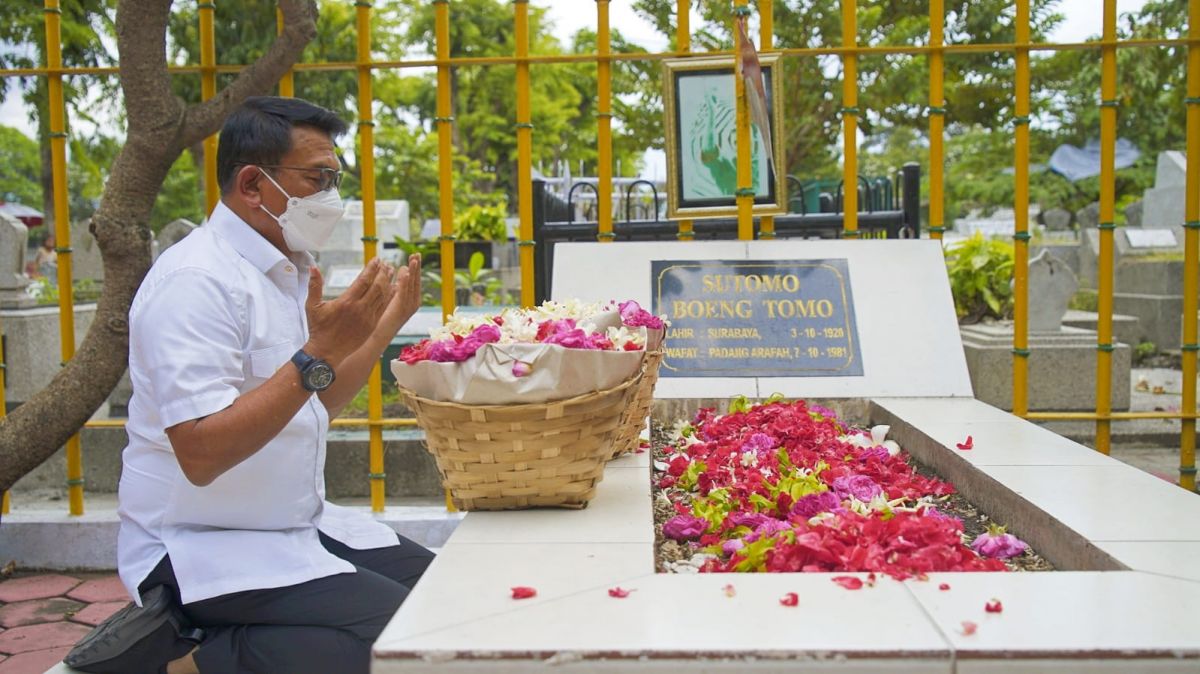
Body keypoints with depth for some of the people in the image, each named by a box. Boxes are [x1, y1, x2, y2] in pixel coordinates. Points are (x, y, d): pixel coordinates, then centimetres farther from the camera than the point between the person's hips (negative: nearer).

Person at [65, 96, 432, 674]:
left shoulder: (285, 269, 10)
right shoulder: (196, 280, -19)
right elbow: (202, 454, -27)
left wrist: (381, 331, 10)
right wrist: (317, 356, -30)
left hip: (297, 527, 10)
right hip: (202, 549, -10)